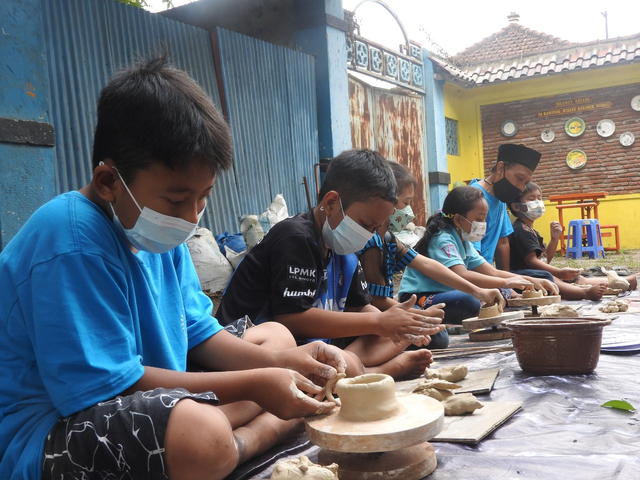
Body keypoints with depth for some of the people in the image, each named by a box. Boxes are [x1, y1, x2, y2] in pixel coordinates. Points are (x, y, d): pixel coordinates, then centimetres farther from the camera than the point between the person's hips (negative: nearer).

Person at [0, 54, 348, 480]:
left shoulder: (159, 231, 4)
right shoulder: (72, 243, -25)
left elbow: (198, 331, 8)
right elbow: (106, 385, -26)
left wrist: (279, 361, -10)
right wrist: (252, 385, -24)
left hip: (152, 400, 10)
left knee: (275, 336, 14)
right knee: (201, 432, -41)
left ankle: (244, 440, -8)